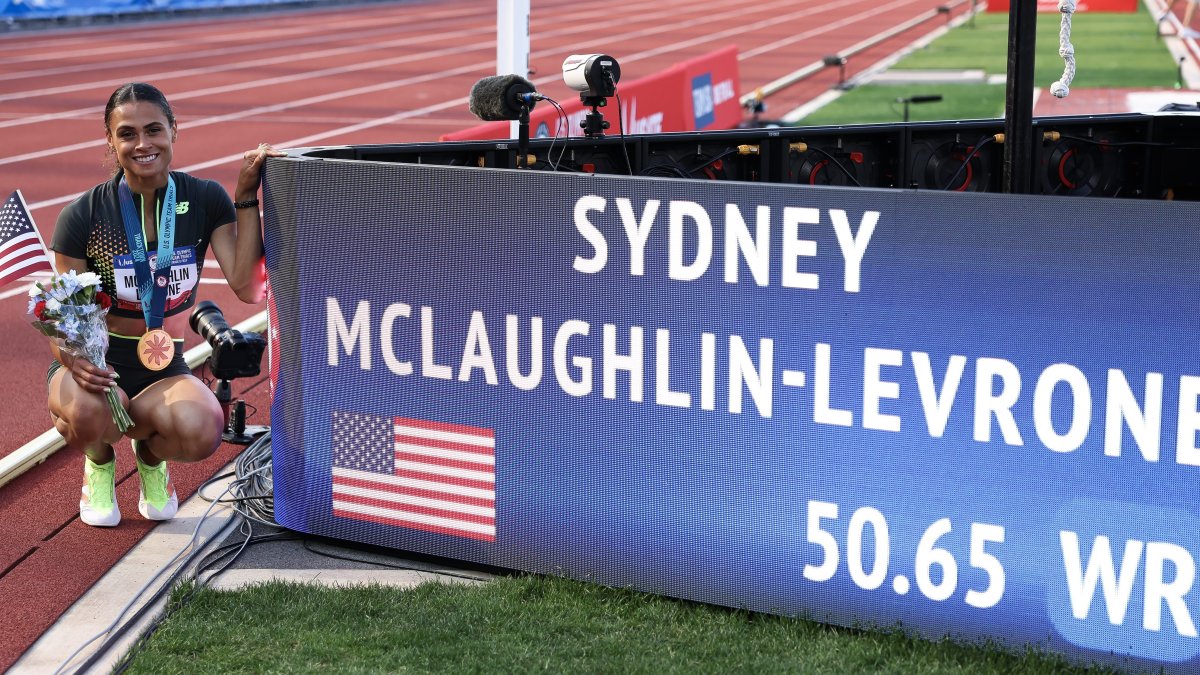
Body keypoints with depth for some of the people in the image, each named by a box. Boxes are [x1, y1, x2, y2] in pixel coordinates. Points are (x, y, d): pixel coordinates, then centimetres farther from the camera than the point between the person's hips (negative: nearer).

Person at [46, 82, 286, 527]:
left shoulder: (205, 201, -4)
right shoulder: (83, 216, -10)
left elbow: (247, 286, -16)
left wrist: (247, 198, -19)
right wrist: (73, 359, -32)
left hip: (164, 369, 1)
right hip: (97, 363, -1)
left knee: (202, 431, -33)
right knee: (89, 412, -38)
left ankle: (151, 457, 8)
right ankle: (99, 465, 4)